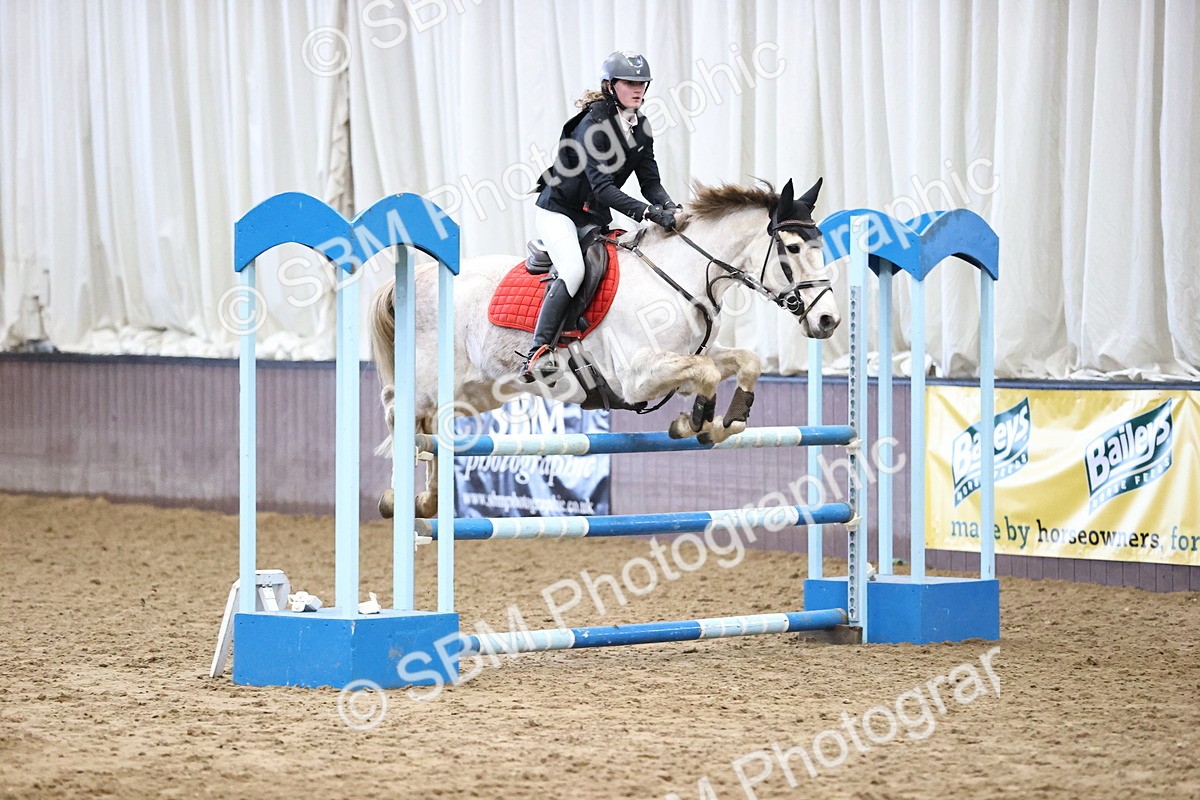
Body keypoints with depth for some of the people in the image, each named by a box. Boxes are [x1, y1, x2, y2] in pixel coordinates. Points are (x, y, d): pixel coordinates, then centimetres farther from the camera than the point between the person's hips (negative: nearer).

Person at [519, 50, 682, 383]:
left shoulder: (639, 127, 2)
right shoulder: (593, 125, -22)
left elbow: (650, 180, 1)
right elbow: (602, 187, -30)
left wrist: (670, 209, -20)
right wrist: (647, 212, -38)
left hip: (594, 218, 9)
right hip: (558, 209, -9)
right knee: (574, 271, -29)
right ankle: (537, 354, -28)